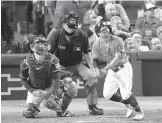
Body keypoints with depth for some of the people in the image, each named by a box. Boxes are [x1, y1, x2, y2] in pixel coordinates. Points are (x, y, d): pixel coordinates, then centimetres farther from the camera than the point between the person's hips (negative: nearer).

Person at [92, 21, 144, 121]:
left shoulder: (117, 41, -19)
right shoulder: (96, 45, -6)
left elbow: (117, 58, -26)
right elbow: (94, 60, -8)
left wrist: (105, 69, -36)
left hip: (124, 68, -5)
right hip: (111, 70, 5)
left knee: (126, 94, -16)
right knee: (107, 94, 0)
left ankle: (139, 111, 5)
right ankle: (128, 105, 20)